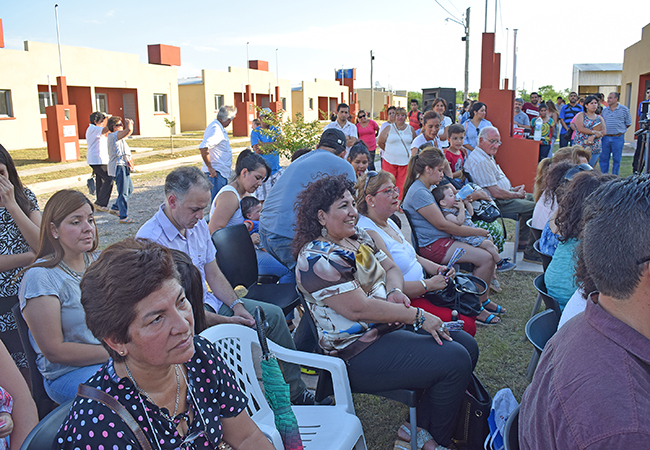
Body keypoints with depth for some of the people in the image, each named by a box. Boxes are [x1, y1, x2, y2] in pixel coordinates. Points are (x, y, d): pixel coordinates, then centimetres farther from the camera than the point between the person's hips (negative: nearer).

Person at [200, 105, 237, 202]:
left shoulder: (217, 127, 14)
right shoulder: (216, 129, -18)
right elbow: (203, 147, -31)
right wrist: (210, 167, -25)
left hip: (222, 173, 10)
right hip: (216, 173, -10)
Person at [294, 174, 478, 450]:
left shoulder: (357, 237, 10)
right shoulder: (316, 259, -19)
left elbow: (391, 268, 15)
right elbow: (359, 309, -25)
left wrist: (395, 291, -9)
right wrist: (418, 316, -20)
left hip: (388, 327, 10)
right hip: (358, 354, -10)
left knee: (467, 345, 5)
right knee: (455, 360, -16)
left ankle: (418, 427, 13)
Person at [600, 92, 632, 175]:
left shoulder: (624, 109, 0)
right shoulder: (604, 110, 9)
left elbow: (628, 123, 5)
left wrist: (620, 131, 1)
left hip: (618, 138, -3)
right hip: (605, 137, 3)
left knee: (616, 159, 3)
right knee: (603, 158, 5)